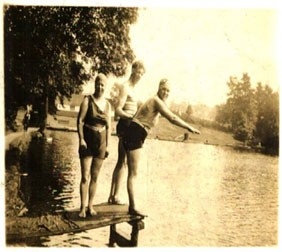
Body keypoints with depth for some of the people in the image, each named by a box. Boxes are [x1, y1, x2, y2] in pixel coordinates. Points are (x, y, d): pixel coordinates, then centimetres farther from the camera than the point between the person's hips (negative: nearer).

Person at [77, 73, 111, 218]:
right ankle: (83, 207, 0)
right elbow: (80, 120, -8)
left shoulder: (107, 104, 8)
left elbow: (108, 127, 11)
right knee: (85, 176, -5)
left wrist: (107, 145, 8)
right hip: (87, 141, -4)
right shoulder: (88, 100, -5)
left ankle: (90, 206, 17)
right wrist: (81, 139, -16)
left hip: (101, 143, 4)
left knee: (95, 176, 9)